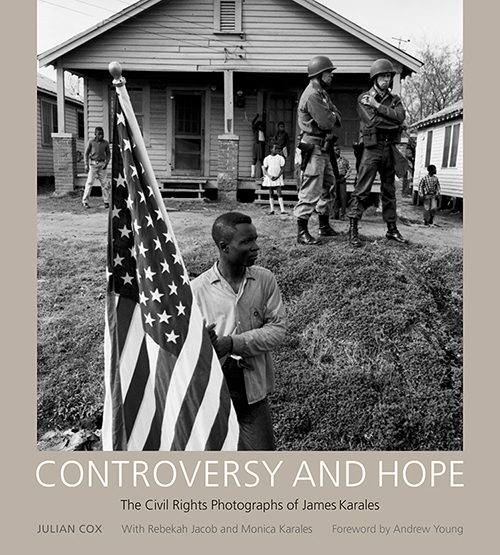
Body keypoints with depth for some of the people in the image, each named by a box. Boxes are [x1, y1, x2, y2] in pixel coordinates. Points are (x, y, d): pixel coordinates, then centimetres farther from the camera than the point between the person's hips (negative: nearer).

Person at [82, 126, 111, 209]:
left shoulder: (105, 143, 3)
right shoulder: (91, 142, -1)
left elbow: (108, 154, 11)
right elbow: (86, 153, 4)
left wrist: (106, 163, -4)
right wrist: (86, 164, -2)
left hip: (102, 164, 2)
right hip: (93, 163, -2)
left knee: (104, 183, 0)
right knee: (89, 182, -3)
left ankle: (106, 202, 8)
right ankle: (85, 201, 1)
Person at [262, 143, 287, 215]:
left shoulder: (280, 158, 3)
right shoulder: (267, 158, 4)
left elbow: (282, 168, 1)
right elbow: (264, 169, 4)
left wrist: (277, 176, -11)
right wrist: (269, 176, -10)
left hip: (278, 178, -1)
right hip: (269, 178, 1)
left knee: (279, 193, -7)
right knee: (271, 194, 4)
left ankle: (282, 209, -13)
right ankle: (272, 210, 7)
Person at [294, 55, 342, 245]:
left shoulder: (322, 93, 18)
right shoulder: (312, 95, -15)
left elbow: (336, 118, 14)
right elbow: (326, 122, -21)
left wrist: (332, 116, -7)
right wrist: (332, 115, -1)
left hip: (324, 149, 11)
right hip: (314, 148, -11)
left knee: (328, 187, 17)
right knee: (311, 191, -11)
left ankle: (325, 226, 28)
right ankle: (302, 233, -8)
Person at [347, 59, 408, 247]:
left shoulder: (394, 99, 14)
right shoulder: (364, 98, 1)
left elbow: (400, 117, -8)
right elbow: (372, 121, -14)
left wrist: (378, 106, -11)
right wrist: (393, 123, -6)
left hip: (390, 149, 5)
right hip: (372, 148, -5)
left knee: (389, 191, 10)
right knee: (362, 190, -9)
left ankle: (392, 229, 17)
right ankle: (353, 230, -7)